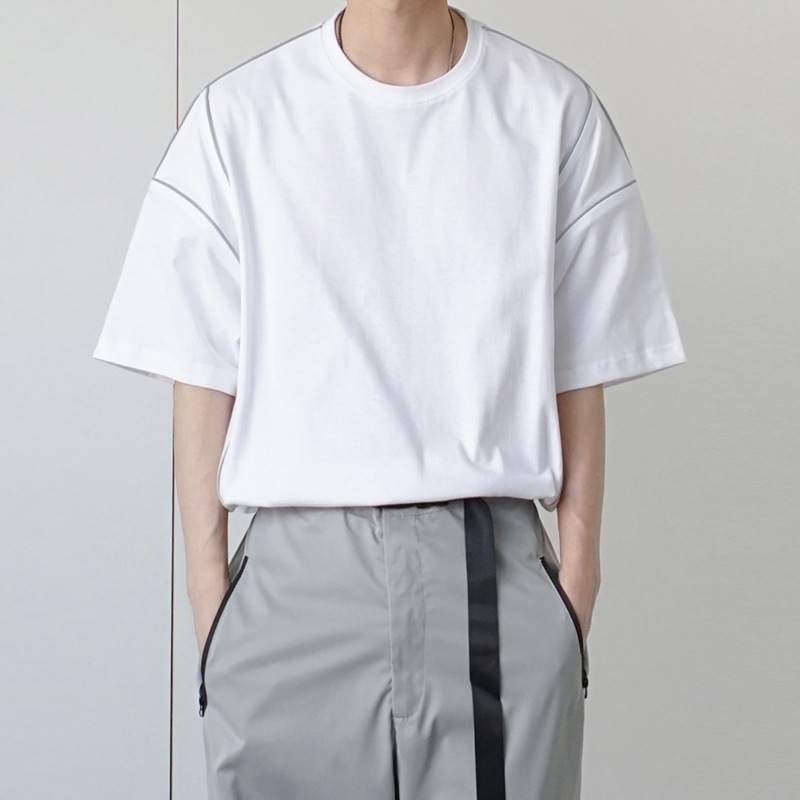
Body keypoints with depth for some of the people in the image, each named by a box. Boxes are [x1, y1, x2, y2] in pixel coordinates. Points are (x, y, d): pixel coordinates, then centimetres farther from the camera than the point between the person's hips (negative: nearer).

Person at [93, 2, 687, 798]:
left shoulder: (556, 111, 3)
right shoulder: (237, 116, 2)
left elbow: (578, 376, 4)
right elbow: (204, 378, 2)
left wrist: (578, 574, 1)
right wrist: (208, 592, -1)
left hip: (498, 582, 1)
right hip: (295, 579, 0)